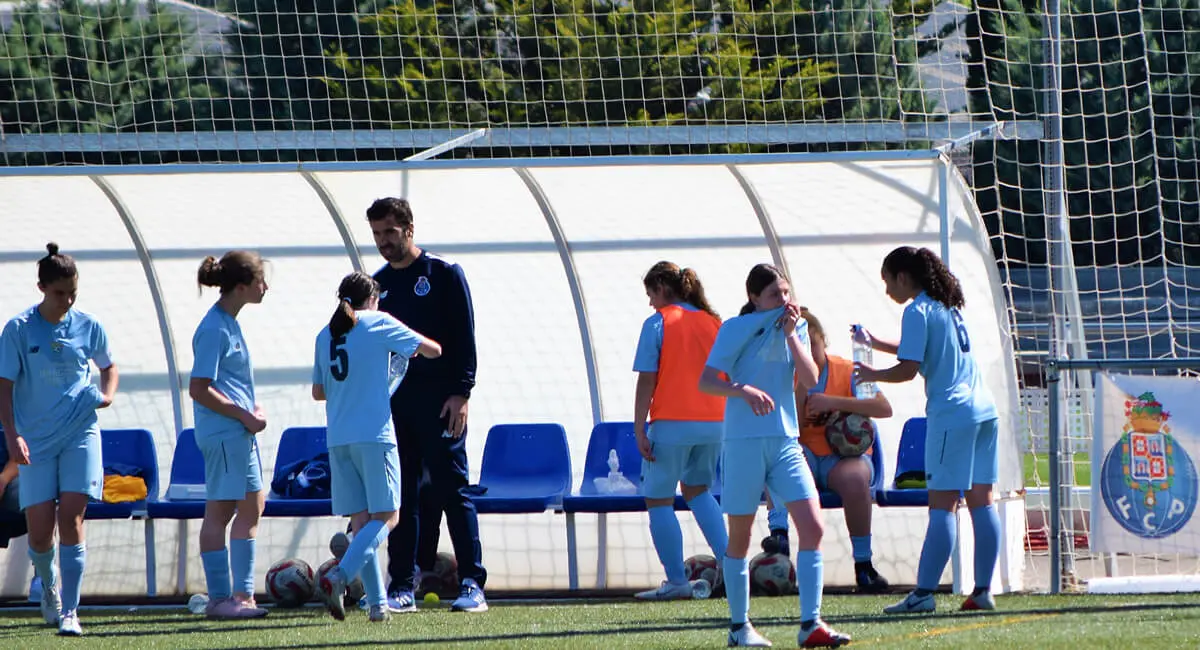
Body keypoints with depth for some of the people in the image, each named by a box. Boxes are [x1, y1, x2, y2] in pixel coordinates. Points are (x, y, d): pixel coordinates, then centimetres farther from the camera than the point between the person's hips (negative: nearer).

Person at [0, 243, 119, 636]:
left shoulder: (88, 327, 3)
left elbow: (109, 367, 21)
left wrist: (107, 395, 1)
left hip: (80, 433, 1)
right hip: (35, 440, -1)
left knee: (70, 518, -11)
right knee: (39, 529, -1)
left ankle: (69, 612, -10)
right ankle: (49, 586, 32)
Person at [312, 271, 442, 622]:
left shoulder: (326, 335, 13)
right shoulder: (379, 324, 0)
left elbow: (318, 391, 20)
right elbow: (433, 350, 6)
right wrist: (419, 348, 29)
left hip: (337, 437, 5)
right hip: (373, 434, -5)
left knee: (361, 520, 7)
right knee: (385, 517, -2)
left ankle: (377, 602, 3)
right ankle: (339, 576, -22)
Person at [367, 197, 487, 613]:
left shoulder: (444, 275, 1)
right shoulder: (376, 285, 15)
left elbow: (464, 338, -3)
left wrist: (460, 393, -12)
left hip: (439, 403, -5)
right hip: (391, 403, 5)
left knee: (453, 491, -7)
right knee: (399, 497, 3)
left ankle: (472, 585, -8)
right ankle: (402, 586, 5)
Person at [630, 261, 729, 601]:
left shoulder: (658, 323, -5)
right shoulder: (713, 322, 10)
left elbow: (646, 382, -9)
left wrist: (639, 430, -8)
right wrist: (726, 423, 20)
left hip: (672, 423, -6)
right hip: (714, 422, 6)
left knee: (659, 499, 4)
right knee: (696, 489, 26)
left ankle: (676, 581, 0)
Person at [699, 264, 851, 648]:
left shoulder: (795, 327, 9)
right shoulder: (736, 330, -4)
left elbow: (810, 380, -1)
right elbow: (706, 381, -12)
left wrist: (791, 335, -9)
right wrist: (743, 390, -29)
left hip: (786, 442, 4)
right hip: (744, 443, -4)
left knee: (812, 527, -10)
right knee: (740, 537, 5)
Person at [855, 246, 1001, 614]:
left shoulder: (917, 311, -8)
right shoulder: (947, 306, 19)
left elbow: (908, 369, -14)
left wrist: (872, 375, 3)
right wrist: (876, 344, 36)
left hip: (951, 414, -9)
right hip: (982, 409, 9)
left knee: (942, 505, -10)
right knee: (981, 501, 6)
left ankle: (923, 593, -11)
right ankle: (983, 591, 6)